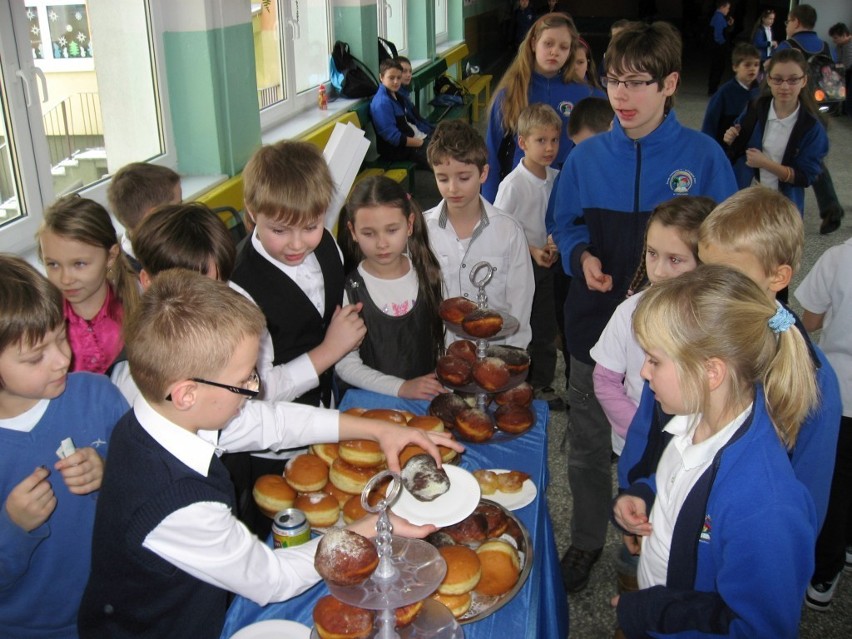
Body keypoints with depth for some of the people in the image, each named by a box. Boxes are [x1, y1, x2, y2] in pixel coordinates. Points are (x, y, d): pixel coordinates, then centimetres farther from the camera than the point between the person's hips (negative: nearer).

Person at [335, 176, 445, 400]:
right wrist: (401, 387, -13)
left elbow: (442, 335, 12)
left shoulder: (428, 275, 4)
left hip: (430, 395, 3)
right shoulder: (349, 291, -6)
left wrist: (444, 382, 0)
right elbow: (345, 365, -6)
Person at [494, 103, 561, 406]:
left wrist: (557, 241, -6)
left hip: (546, 265, 6)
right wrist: (532, 250, -19)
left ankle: (542, 385, 31)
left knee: (546, 329, 15)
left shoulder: (557, 179, 0)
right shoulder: (513, 184, -18)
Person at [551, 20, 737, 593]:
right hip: (596, 325, 2)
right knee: (588, 450, 17)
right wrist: (582, 257, -10)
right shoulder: (587, 157, -2)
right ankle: (587, 542, 41)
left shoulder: (703, 156, -8)